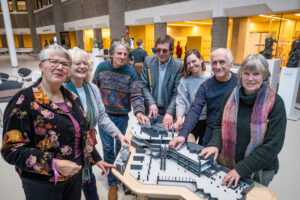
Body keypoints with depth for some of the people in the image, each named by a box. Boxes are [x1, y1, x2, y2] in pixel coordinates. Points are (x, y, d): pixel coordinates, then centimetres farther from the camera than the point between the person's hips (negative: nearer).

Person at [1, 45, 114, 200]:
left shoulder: (71, 97, 2)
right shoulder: (24, 101, -17)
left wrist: (97, 159, 9)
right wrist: (55, 164, -26)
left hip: (75, 173, 6)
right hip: (43, 184, -5)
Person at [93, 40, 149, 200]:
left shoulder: (131, 72, -10)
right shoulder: (102, 67, -5)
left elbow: (136, 95, -15)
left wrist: (139, 111, -32)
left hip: (122, 116, 0)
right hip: (104, 114, 1)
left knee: (120, 145, 17)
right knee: (108, 148, 4)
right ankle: (112, 183, 21)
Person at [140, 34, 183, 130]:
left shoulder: (179, 66, -11)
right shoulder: (148, 61, -4)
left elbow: (176, 93, -12)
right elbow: (143, 85, -3)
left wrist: (169, 113, -25)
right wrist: (151, 103, -16)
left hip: (168, 111, -1)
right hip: (151, 110, 2)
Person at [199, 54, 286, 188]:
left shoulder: (275, 102, -14)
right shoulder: (232, 96, -4)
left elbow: (273, 144, -17)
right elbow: (220, 125, 5)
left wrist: (242, 169, -23)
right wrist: (215, 144, -15)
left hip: (259, 171, -3)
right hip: (226, 165, 3)